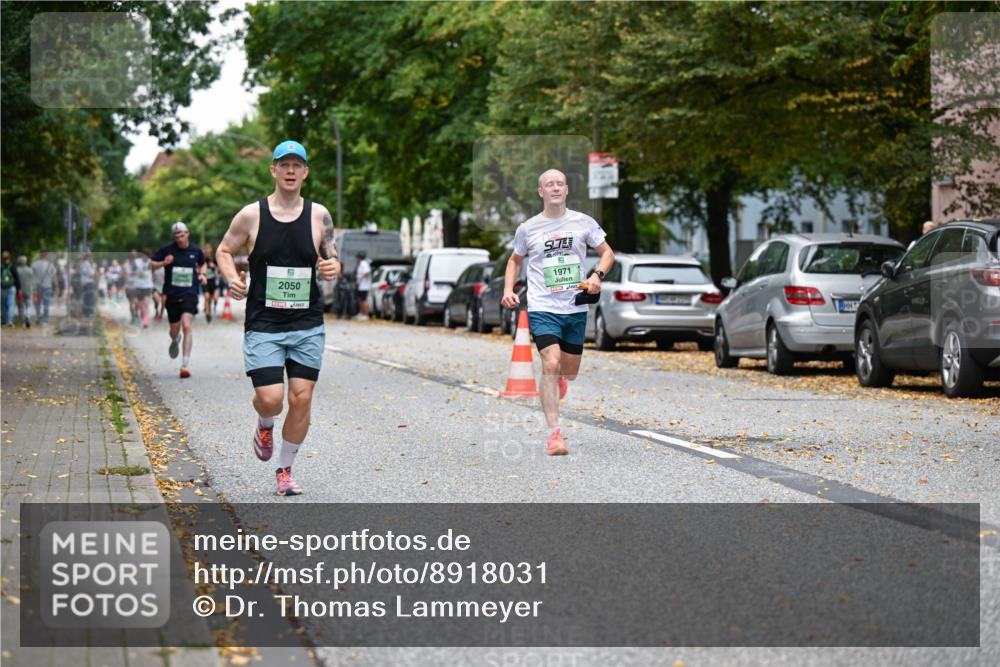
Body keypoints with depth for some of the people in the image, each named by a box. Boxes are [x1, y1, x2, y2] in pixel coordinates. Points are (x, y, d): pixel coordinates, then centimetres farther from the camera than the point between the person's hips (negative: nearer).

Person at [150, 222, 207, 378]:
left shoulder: (196, 251, 3)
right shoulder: (167, 250, -2)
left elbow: (202, 264, 24)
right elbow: (151, 264, 5)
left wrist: (202, 274, 4)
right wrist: (163, 263, -14)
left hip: (190, 294, -1)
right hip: (172, 295, 1)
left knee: (186, 326, -20)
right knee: (174, 331, 11)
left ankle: (185, 365, -21)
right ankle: (175, 341, 52)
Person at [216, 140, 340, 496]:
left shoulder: (319, 215, 3)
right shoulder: (251, 215, -2)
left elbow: (331, 257, 13)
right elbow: (224, 250, 10)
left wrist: (333, 267, -11)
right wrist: (232, 279, -10)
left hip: (308, 326, 2)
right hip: (263, 325, -2)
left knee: (301, 399, -2)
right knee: (270, 398, -12)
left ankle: (285, 470, 17)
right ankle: (264, 425, 26)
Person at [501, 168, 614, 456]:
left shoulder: (583, 222, 3)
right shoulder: (527, 228, 2)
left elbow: (607, 252, 11)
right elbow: (515, 260, 18)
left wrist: (598, 274, -9)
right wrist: (508, 290, 3)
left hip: (576, 308, 2)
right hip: (542, 308, -2)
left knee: (570, 372, 13)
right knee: (551, 365, -19)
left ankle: (558, 378, 53)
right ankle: (554, 434, -18)